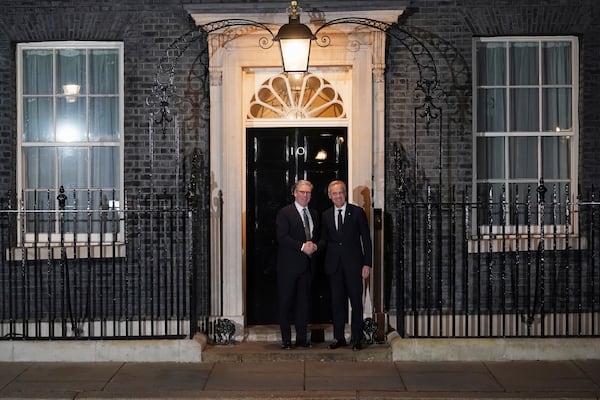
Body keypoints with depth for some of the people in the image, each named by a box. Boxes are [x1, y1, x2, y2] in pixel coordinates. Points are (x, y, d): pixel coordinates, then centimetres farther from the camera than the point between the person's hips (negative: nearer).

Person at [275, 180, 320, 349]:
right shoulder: (284, 213, -4)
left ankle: (302, 338, 15)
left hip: (307, 265, 6)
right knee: (286, 303, -1)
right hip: (289, 265, -5)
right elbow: (281, 237, -13)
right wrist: (302, 246, -18)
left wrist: (314, 245, -3)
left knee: (304, 302, 8)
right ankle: (286, 340, 6)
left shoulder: (314, 214, 16)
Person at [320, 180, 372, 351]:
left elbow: (366, 239, -1)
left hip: (353, 264, -3)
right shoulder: (325, 215, 11)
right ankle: (339, 337, 15)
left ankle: (357, 338, 8)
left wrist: (367, 264, -7)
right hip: (334, 264, 3)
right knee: (337, 302, 6)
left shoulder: (357, 212, 1)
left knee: (356, 301, -1)